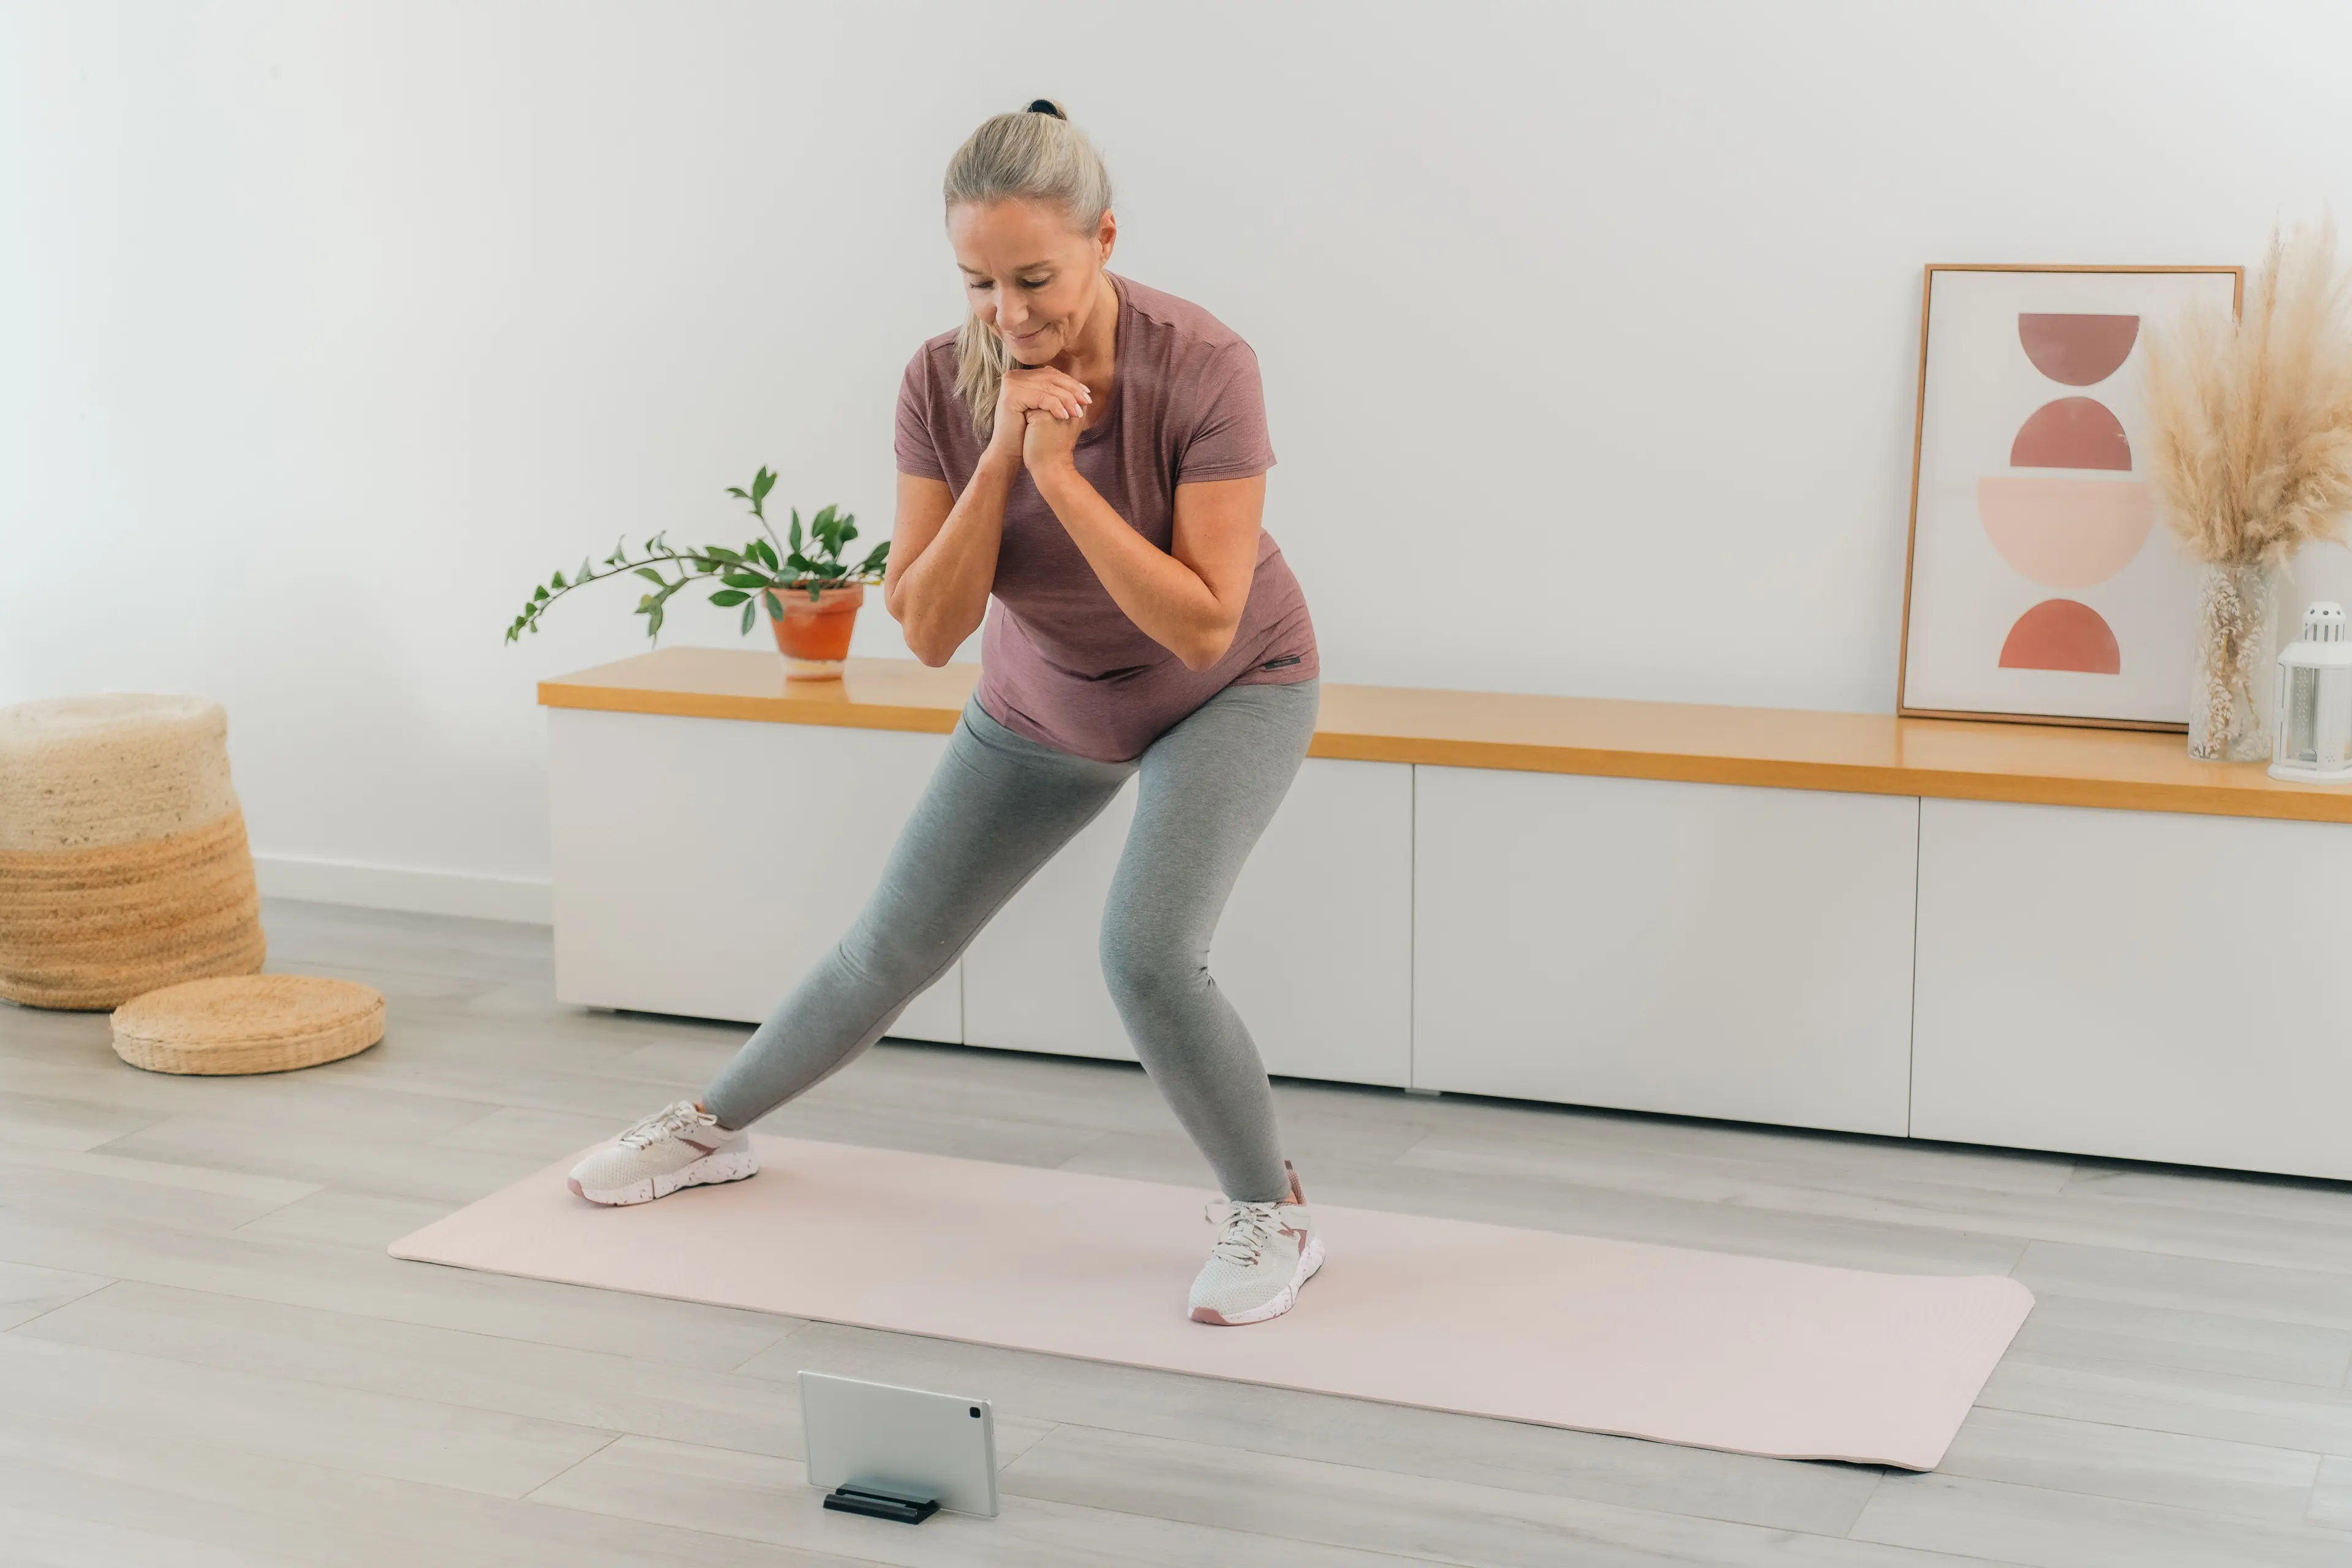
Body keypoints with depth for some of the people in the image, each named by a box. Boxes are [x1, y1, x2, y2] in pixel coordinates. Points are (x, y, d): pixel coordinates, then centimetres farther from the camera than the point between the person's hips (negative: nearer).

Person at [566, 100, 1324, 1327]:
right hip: (1047, 702, 4)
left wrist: (1061, 475, -39)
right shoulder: (944, 385, -23)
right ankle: (713, 1128, 38)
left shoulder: (1201, 370, -32)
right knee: (892, 949, 13)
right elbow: (927, 631, -23)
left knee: (1147, 956, -26)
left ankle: (1273, 1218, -2)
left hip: (1226, 692, -4)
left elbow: (1203, 626, -32)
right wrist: (998, 455, -35)